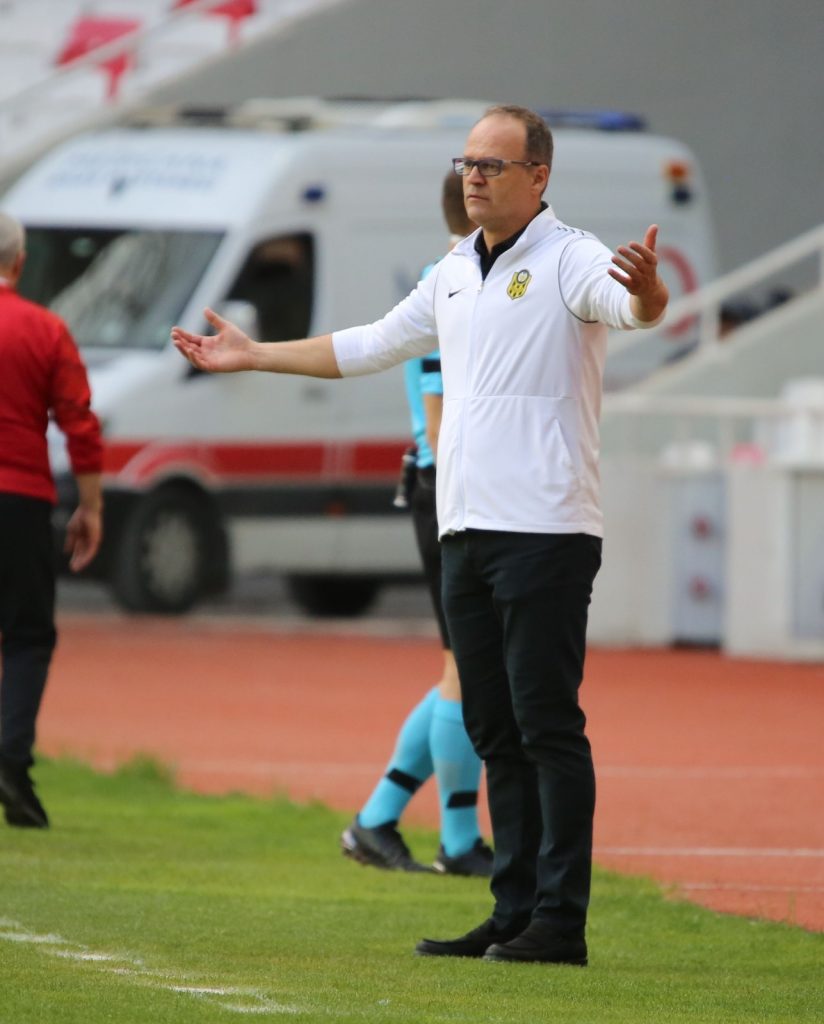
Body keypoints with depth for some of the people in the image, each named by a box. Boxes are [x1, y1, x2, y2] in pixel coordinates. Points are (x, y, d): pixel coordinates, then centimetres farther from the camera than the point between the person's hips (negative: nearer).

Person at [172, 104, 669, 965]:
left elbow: (633, 308, -28)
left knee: (547, 724, -9)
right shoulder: (456, 273, 18)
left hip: (545, 531, -8)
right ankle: (514, 911, 14)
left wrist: (646, 291, -52)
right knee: (495, 730, 9)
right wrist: (253, 356, 34)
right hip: (466, 532, 8)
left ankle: (561, 920, -9)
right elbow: (368, 346, 30)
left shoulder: (569, 258, -7)